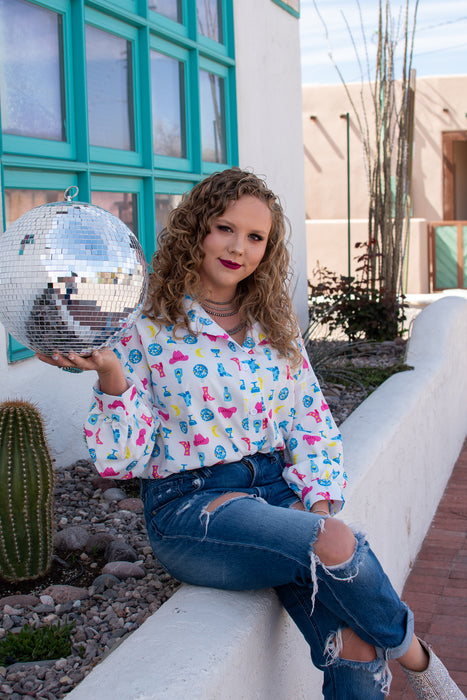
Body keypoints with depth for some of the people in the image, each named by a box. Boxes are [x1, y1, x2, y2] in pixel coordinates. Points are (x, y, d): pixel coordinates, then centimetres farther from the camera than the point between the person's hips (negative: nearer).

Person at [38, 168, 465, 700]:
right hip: (190, 505, -4)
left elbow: (313, 426, 14)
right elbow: (122, 459, -5)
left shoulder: (276, 329, 13)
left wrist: (318, 502, -3)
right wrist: (111, 378, -21)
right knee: (336, 545, -29)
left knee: (354, 646, -18)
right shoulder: (150, 333, -1)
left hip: (278, 490, 5)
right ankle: (411, 654, -2)